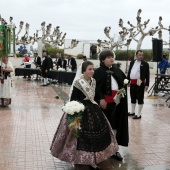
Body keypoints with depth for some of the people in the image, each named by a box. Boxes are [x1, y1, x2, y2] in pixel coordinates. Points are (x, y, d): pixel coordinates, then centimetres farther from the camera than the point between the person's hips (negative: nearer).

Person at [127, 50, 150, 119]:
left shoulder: (145, 64, -4)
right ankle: (132, 112, 29)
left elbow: (147, 75, -6)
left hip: (140, 84, -6)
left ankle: (139, 114, 6)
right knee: (133, 98, 16)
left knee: (140, 98, 0)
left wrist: (147, 85, -11)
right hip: (132, 83, 6)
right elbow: (129, 72, 17)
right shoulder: (132, 63, 12)